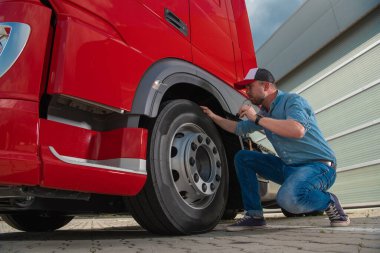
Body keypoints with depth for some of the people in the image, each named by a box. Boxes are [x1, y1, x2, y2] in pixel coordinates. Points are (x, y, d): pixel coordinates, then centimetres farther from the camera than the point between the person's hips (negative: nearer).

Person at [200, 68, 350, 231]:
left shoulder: (292, 100, -12)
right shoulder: (263, 113, 12)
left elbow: (298, 130, -33)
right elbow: (239, 128, 27)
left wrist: (257, 118, -26)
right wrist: (213, 116, 19)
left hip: (319, 165, -8)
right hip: (289, 167, 8)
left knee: (287, 198, -36)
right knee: (242, 158, 1)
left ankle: (329, 202, -3)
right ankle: (254, 215, 3)